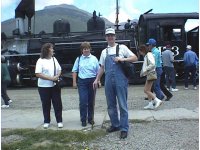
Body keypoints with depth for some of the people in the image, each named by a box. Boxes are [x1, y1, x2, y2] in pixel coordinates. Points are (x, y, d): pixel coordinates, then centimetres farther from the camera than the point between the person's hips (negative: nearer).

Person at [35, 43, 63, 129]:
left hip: (55, 86, 4)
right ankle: (46, 122, 20)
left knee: (58, 104, 4)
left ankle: (59, 121, 14)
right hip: (44, 87, -4)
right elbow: (38, 74, -15)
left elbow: (59, 70, 15)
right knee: (46, 105, 6)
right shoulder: (40, 61, -8)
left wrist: (57, 76, -7)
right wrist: (51, 78, -19)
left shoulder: (54, 59, 9)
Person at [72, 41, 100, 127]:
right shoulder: (79, 59, 4)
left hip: (92, 81, 1)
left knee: (91, 101, 10)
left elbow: (98, 71, 6)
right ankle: (83, 120, 7)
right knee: (83, 101, -5)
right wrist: (74, 82, 0)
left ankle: (90, 118, 24)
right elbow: (74, 71, 6)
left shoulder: (94, 59, 4)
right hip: (82, 82, -1)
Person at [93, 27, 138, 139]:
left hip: (120, 80, -4)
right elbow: (102, 67, 20)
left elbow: (135, 58, 1)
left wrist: (123, 59, -12)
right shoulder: (104, 52, 15)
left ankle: (124, 128, 8)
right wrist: (97, 80, 15)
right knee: (111, 105, 12)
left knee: (122, 105, -1)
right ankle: (115, 125, 27)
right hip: (109, 81, 5)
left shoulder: (122, 48, 4)